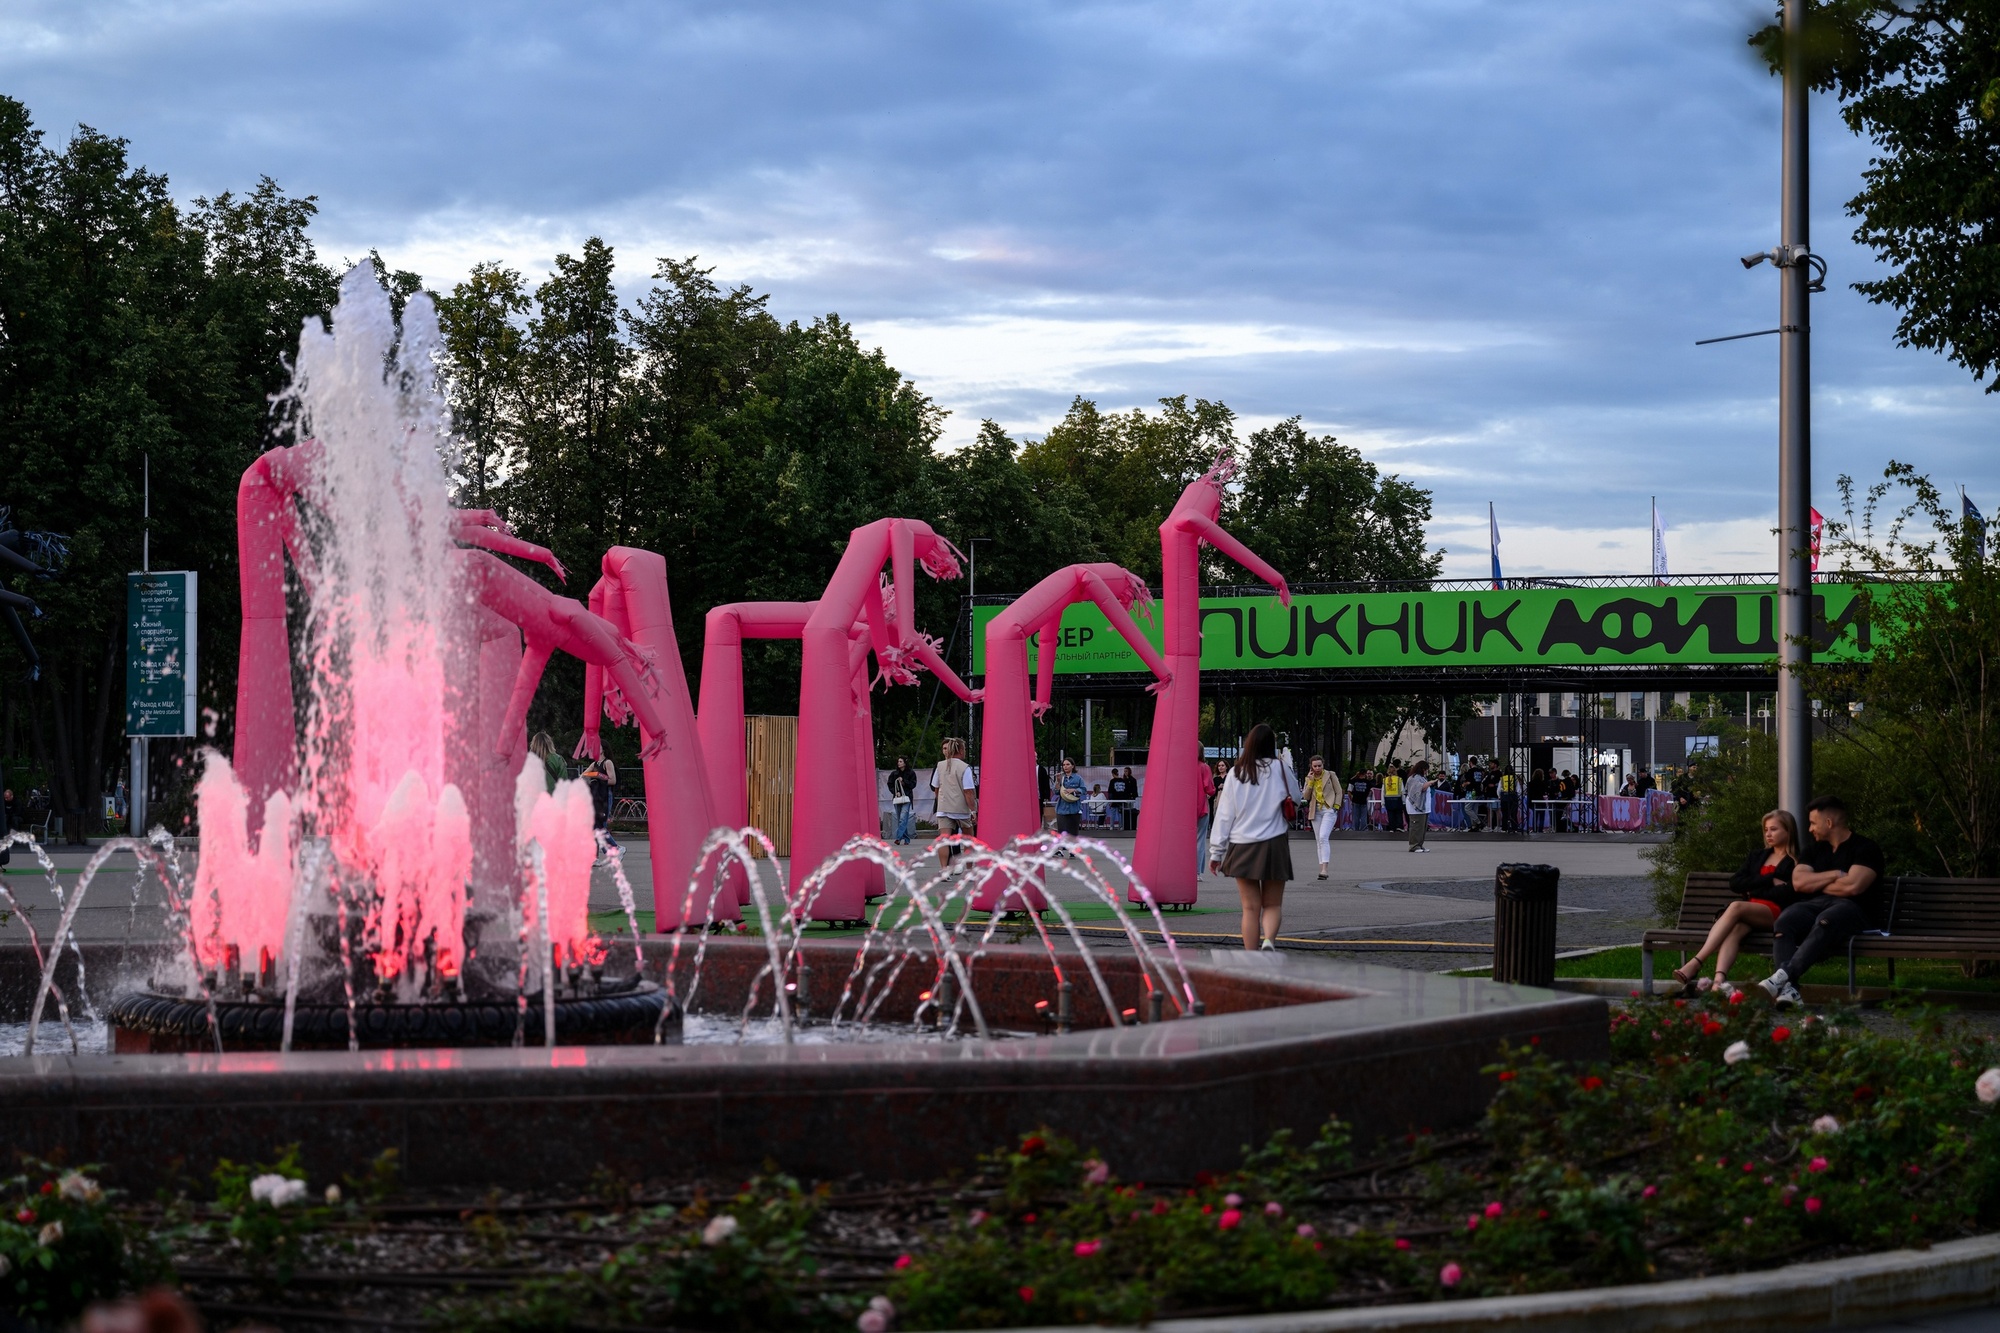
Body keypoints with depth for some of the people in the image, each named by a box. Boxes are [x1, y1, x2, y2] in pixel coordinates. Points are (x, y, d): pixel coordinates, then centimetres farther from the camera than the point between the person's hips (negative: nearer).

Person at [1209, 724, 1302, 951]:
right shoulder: (1278, 769, -2)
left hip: (1242, 846, 1)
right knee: (1272, 904, 8)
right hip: (1273, 845, -1)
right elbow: (1295, 796, 13)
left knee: (1250, 907, 5)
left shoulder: (1236, 773, 2)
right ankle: (1269, 940, -19)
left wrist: (1216, 852, 7)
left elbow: (1224, 813, 3)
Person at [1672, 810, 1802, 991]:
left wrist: (1753, 890, 0)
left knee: (1736, 907, -34)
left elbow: (1789, 893, -5)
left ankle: (1695, 964, -45)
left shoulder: (1796, 862, 11)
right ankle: (1719, 980, -57)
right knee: (1735, 929, -33)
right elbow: (1734, 883, 13)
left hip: (1776, 913, -4)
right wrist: (1769, 880, 1)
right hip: (1750, 911, 4)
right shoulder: (1757, 856, 27)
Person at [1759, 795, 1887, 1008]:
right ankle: (1789, 990, -47)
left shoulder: (1864, 848, 4)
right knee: (1785, 920, -30)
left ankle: (1783, 976, -53)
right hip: (1816, 905, 5)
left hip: (1852, 908, -5)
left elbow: (1852, 886, -12)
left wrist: (1817, 884, 4)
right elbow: (1798, 883, 9)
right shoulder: (1817, 850, 25)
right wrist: (1834, 876, -2)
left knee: (1826, 921, -41)